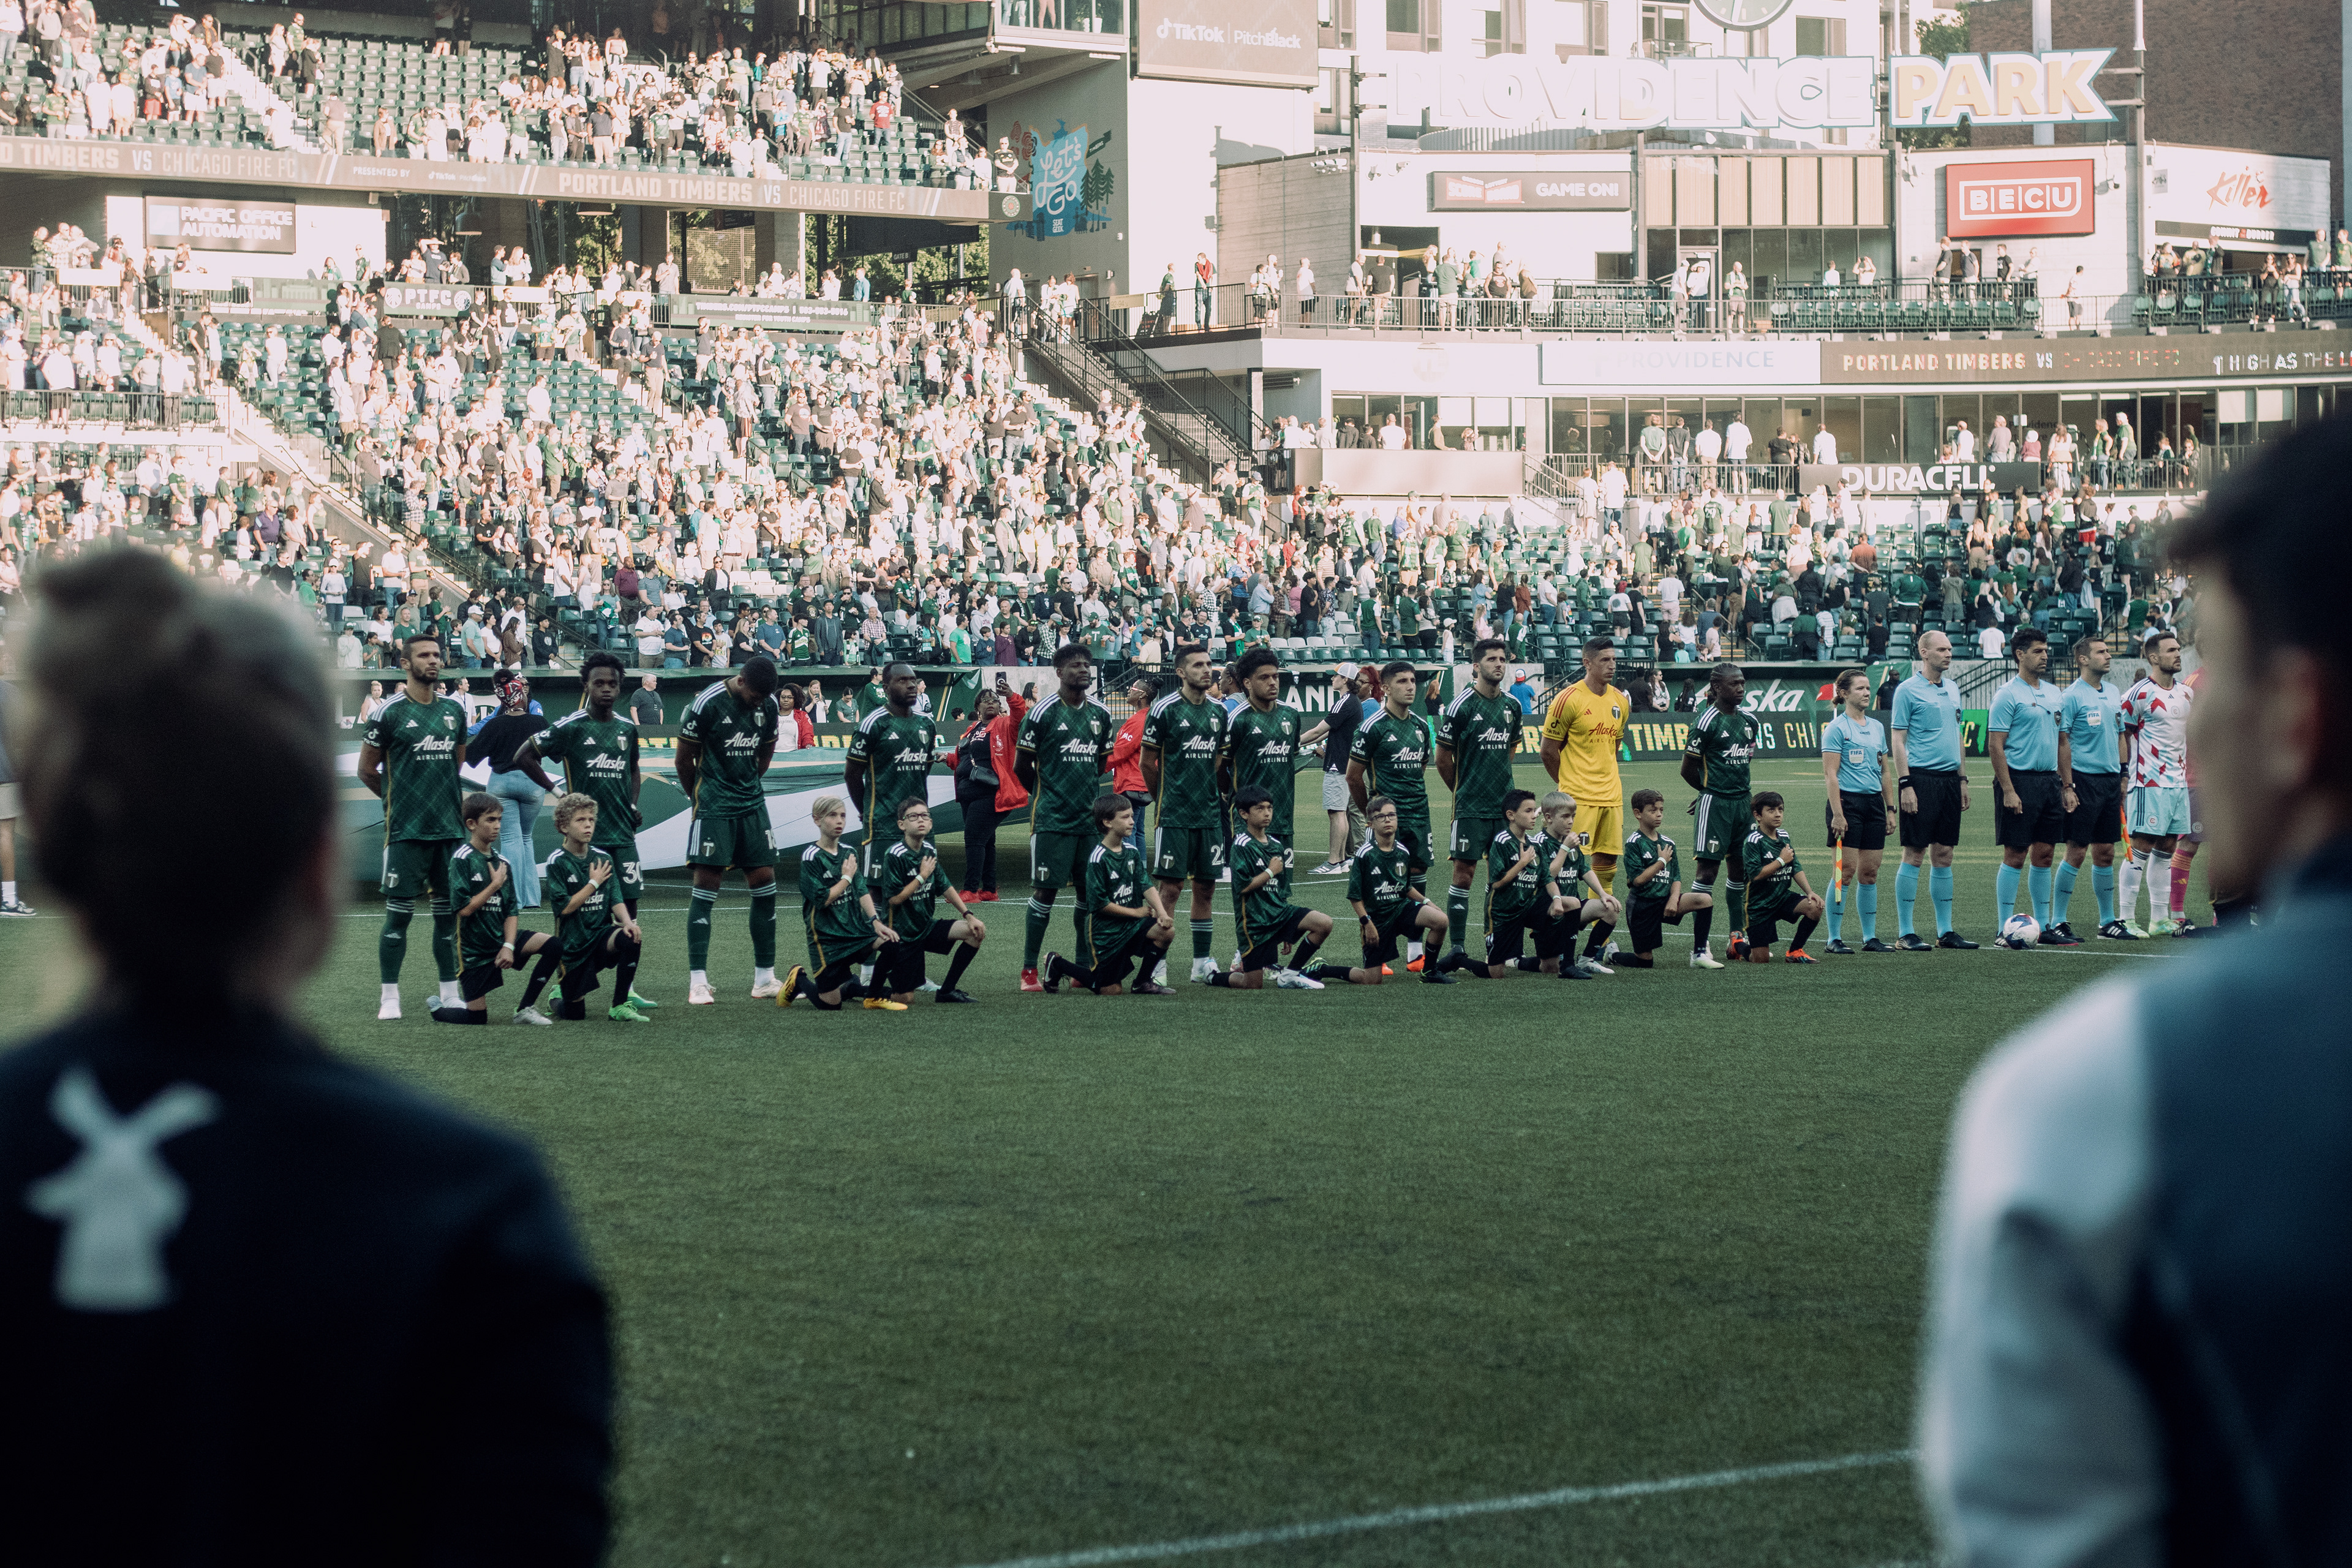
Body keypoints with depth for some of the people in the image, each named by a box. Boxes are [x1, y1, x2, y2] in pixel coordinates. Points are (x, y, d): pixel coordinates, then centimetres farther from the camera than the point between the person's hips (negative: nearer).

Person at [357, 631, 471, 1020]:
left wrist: (456, 805, 14)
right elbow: (367, 771, 2)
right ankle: (389, 998, 3)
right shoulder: (390, 712, -6)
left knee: (448, 911, 8)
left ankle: (449, 994, 15)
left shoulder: (455, 709, 10)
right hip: (406, 830, -5)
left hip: (451, 828, 5)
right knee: (399, 913, -3)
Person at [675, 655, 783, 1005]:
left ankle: (765, 979, 11)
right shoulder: (707, 703, -15)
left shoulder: (769, 706, 2)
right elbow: (684, 759, -4)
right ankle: (698, 982, -7)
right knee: (706, 886, -8)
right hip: (714, 806, -6)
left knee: (765, 883, 3)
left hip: (752, 805, 6)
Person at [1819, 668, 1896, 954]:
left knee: (1869, 873, 7)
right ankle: (1834, 939, -3)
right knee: (1846, 871, -8)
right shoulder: (1836, 729, -5)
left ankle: (1870, 937, 11)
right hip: (1848, 801, -6)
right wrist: (1837, 813, -17)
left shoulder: (1877, 727, 16)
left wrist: (1890, 807, 16)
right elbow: (1830, 774, -10)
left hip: (1874, 803, 7)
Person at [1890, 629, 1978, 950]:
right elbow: (1897, 740, -8)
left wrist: (1962, 779, 16)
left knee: (1943, 855, 9)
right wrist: (1905, 785, -15)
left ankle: (1945, 930, 13)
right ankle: (1905, 933, -1)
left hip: (1949, 778, 7)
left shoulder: (1952, 689, 15)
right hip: (1921, 778, -7)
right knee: (1915, 854, -5)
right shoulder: (1908, 690, -6)